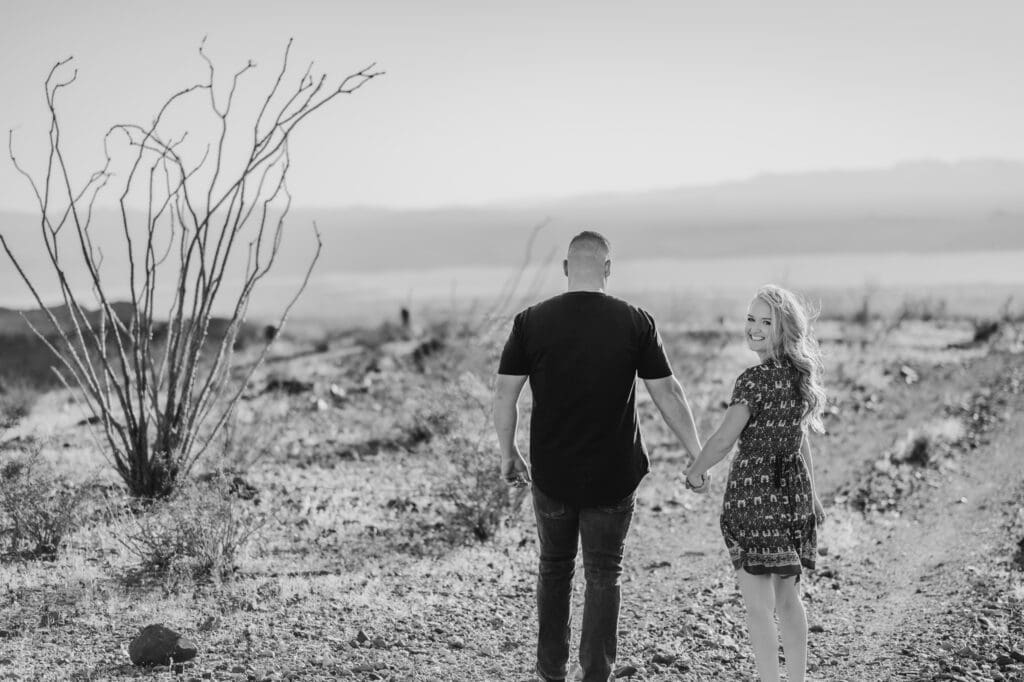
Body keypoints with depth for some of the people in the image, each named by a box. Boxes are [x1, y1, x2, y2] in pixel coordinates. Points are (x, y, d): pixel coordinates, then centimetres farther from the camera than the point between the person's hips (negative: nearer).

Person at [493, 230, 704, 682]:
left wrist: (508, 455, 10)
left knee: (555, 567, 19)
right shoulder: (635, 322, -7)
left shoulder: (531, 321, -7)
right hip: (614, 475, -1)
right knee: (604, 573, 12)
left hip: (551, 474, 1)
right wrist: (697, 456, 7)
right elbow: (668, 395, -4)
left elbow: (504, 396, -5)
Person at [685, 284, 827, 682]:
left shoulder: (756, 380, -17)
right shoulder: (802, 376, 7)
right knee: (788, 598, 17)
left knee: (758, 606, -2)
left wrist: (696, 472, -1)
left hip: (754, 496, -8)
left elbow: (724, 440, -18)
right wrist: (810, 495, 23)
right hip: (794, 494, 8)